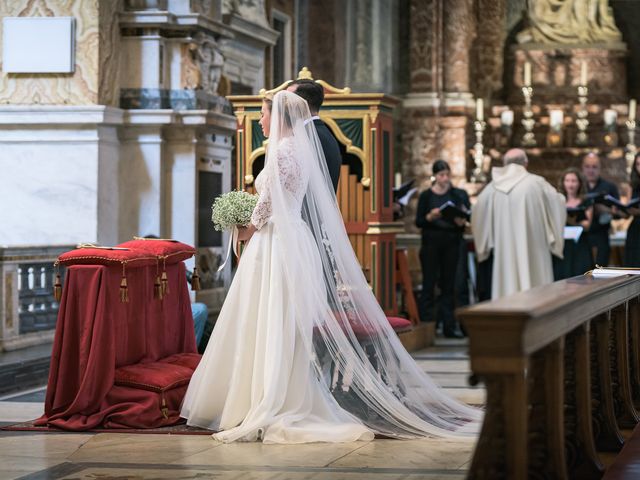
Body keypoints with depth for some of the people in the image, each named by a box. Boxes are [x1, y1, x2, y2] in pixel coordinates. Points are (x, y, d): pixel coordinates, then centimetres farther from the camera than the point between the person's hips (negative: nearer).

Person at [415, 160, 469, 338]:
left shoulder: (458, 195, 9)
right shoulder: (426, 196, 4)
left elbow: (468, 216, 6)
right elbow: (418, 222, 1)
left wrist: (461, 222, -16)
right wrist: (431, 216, -18)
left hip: (452, 243, 2)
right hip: (431, 243, -2)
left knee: (448, 284, 4)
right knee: (429, 283, -3)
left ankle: (449, 326, 6)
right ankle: (426, 324, -1)